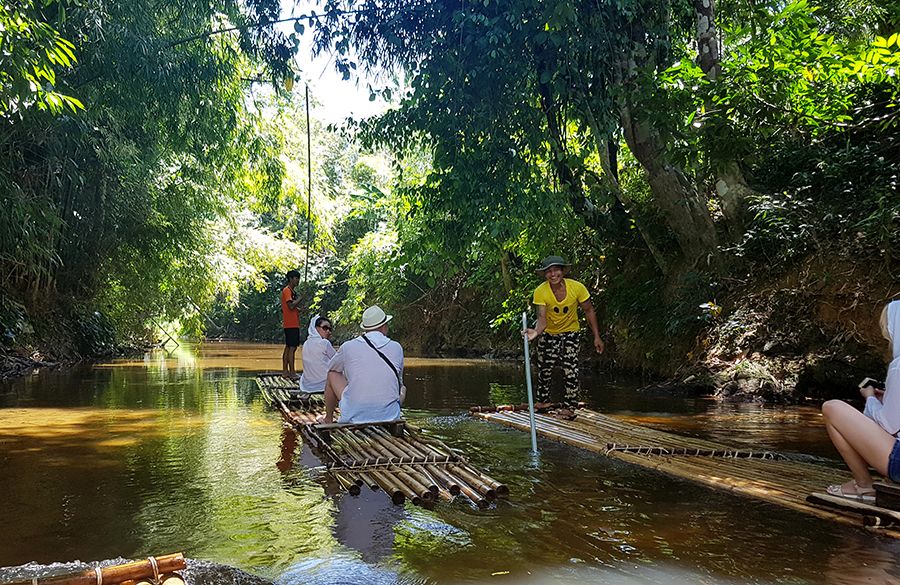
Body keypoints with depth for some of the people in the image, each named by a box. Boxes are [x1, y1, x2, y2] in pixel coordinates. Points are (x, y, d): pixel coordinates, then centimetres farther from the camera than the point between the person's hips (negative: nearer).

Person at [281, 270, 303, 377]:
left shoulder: (292, 291, 19)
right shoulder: (287, 290, -10)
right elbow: (291, 305, -23)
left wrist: (298, 309, 8)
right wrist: (300, 297, -14)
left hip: (293, 323, 10)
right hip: (291, 324, -10)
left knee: (288, 347, 11)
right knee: (292, 348, -10)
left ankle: (285, 372, 15)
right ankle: (292, 372, -9)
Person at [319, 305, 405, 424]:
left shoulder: (348, 347, 1)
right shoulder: (396, 348, 3)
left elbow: (331, 370, 23)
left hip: (353, 418, -1)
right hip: (390, 417, 1)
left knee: (333, 374, 20)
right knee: (402, 388, 32)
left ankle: (328, 418, 32)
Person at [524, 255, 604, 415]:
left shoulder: (577, 287, -24)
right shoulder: (540, 292, -25)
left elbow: (589, 311, -11)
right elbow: (542, 318, -30)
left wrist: (597, 337, -10)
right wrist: (536, 331, -53)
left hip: (571, 332, -1)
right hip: (549, 334, 1)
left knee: (570, 369, -10)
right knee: (544, 368, 10)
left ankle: (570, 407, -1)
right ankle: (543, 400, 31)